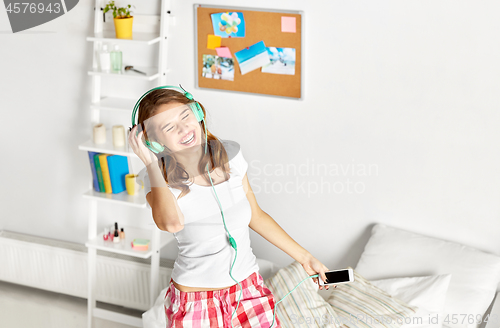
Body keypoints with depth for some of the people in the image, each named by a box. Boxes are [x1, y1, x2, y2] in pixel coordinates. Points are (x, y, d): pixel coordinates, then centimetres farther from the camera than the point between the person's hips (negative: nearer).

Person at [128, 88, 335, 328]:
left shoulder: (230, 154, -2)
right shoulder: (158, 177, -13)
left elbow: (256, 216, 11)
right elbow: (172, 222, -36)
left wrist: (304, 257, 11)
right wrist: (150, 162, -26)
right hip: (195, 303, -3)